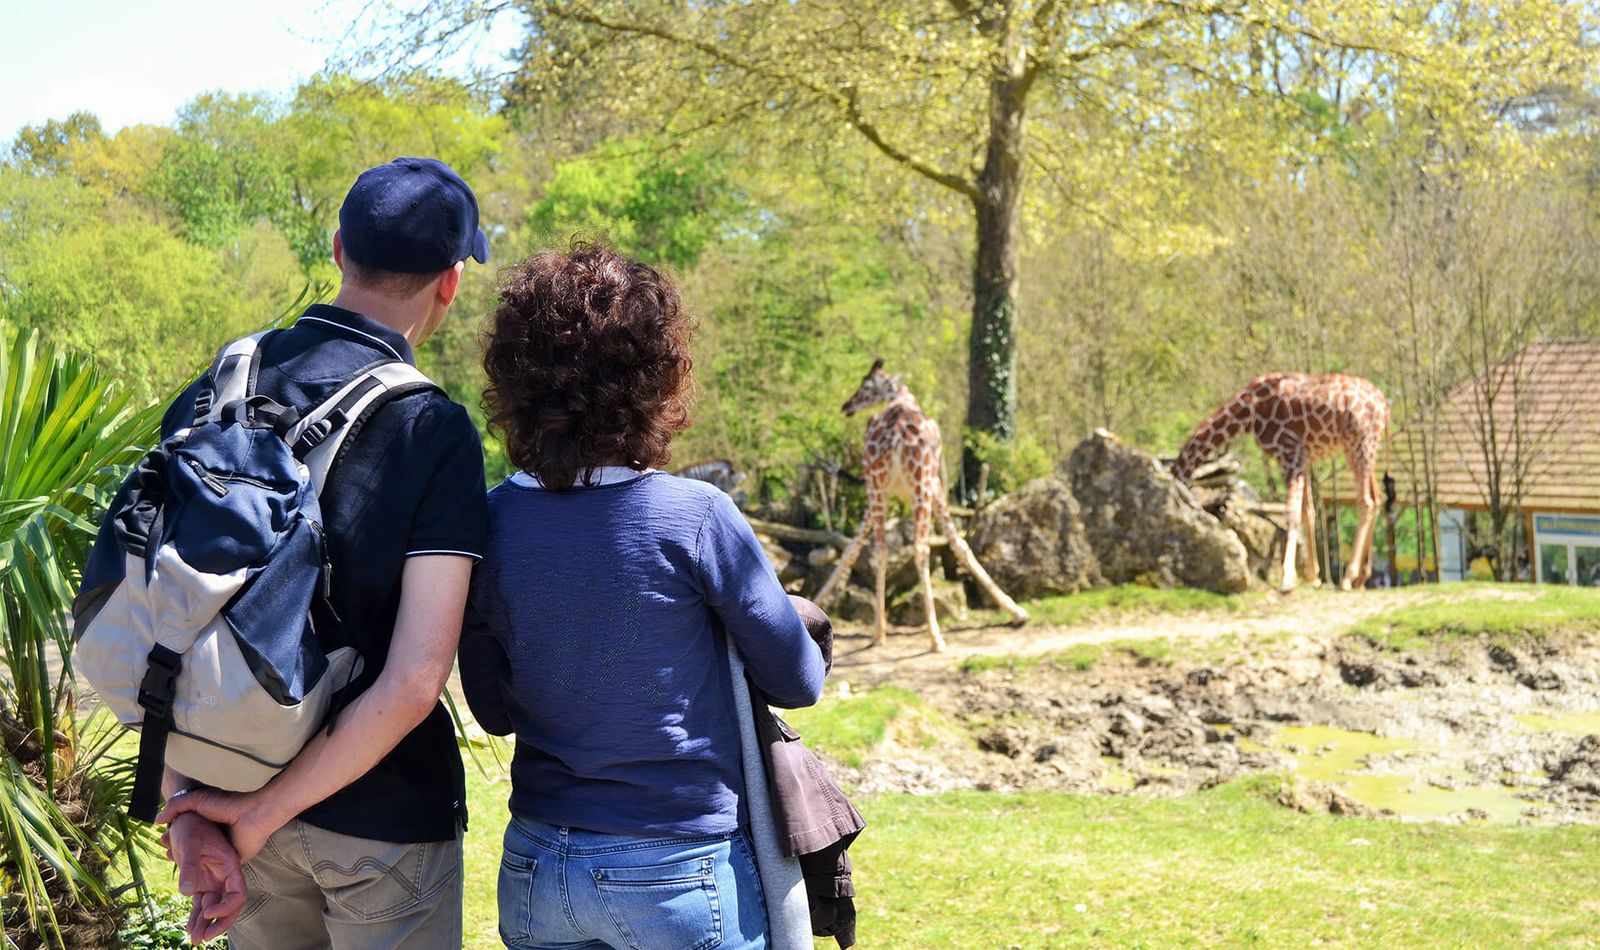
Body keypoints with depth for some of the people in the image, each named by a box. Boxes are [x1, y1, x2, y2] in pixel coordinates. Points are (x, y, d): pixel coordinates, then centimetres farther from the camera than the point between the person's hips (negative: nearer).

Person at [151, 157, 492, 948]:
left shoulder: (211, 391, -2)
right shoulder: (434, 430, -16)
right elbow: (413, 684, -22)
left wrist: (184, 807, -5)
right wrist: (260, 814, -15)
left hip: (231, 783, 5)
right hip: (383, 816, -5)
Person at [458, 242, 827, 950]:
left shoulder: (488, 524, -5)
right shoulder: (696, 519, -17)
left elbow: (494, 711, 7)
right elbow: (799, 682, -5)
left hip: (534, 868, 4)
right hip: (679, 872, -4)